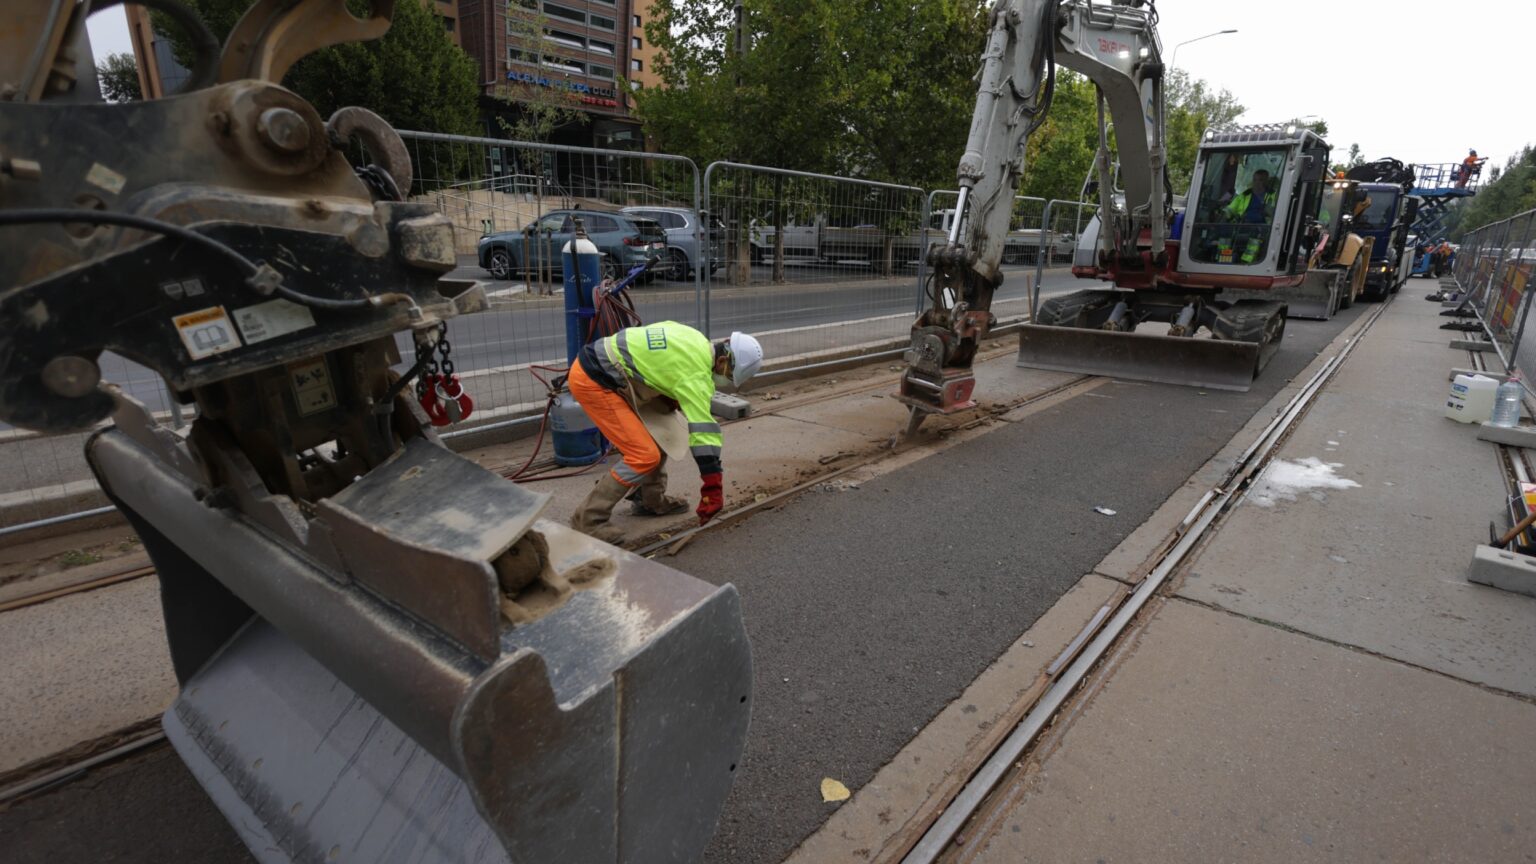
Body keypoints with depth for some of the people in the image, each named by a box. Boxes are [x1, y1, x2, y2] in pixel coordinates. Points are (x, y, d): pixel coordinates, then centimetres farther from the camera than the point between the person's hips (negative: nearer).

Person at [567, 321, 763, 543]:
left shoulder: (695, 340, 8)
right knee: (644, 456, -13)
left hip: (603, 368, 10)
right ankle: (589, 520, -5)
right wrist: (713, 489, -18)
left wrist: (668, 396, 11)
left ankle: (652, 501, 28)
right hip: (592, 381, -10)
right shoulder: (696, 372, -19)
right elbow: (703, 432, -21)